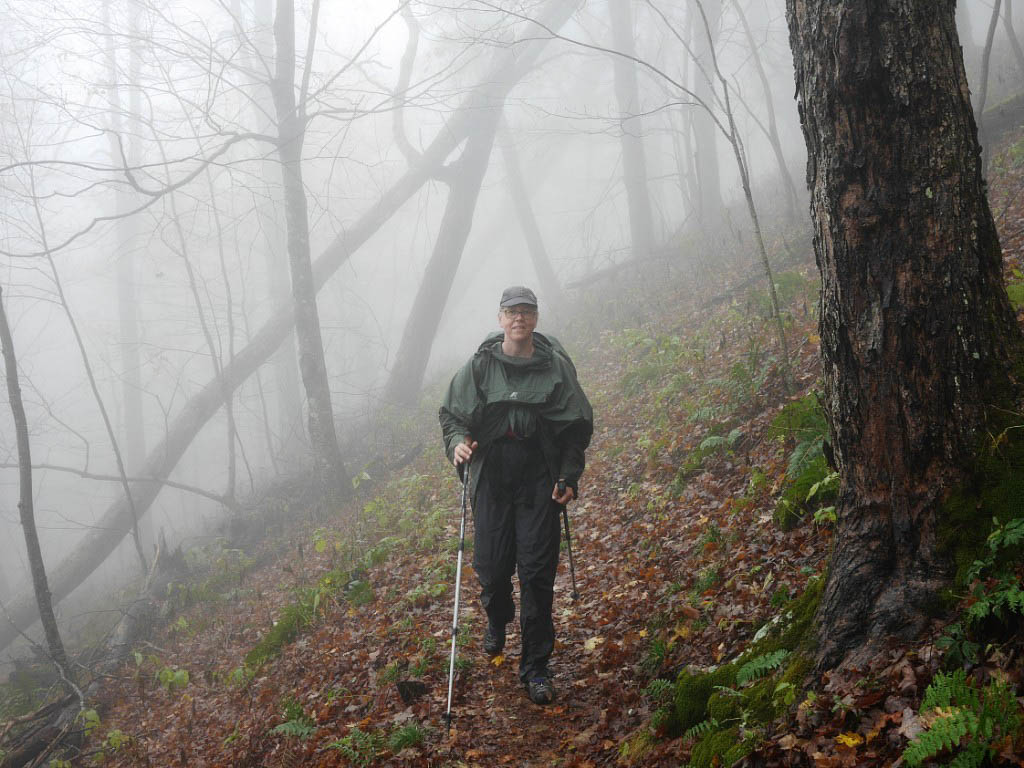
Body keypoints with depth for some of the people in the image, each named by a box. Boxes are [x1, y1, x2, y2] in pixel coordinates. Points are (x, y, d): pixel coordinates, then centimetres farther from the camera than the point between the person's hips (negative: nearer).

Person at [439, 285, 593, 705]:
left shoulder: (556, 366, 1)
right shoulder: (479, 366, 3)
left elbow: (578, 425, 6)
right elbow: (451, 412, 10)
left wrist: (569, 476, -1)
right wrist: (457, 442, -11)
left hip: (539, 479, -1)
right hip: (491, 477, 1)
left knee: (537, 571, -4)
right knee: (491, 565, 3)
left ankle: (536, 666, 7)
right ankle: (497, 618, 41)